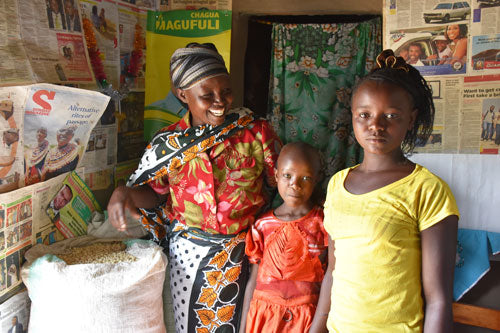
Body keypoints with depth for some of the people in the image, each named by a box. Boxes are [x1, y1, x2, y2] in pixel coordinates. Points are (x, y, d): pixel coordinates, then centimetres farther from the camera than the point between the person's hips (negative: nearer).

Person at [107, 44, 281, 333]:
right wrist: (126, 192, -16)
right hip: (190, 254, 1)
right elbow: (153, 193, 5)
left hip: (247, 251, 0)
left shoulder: (256, 131, -8)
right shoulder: (168, 143, -5)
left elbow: (283, 182, -2)